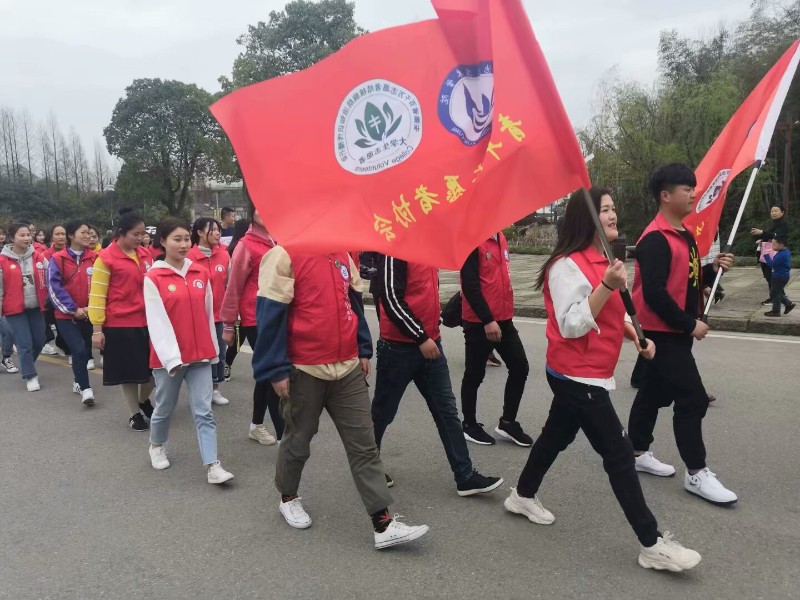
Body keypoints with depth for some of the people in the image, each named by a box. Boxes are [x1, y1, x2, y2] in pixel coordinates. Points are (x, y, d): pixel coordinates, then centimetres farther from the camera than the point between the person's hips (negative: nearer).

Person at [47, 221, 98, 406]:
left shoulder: (94, 258, 1)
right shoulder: (57, 259, -6)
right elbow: (54, 288, -9)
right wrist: (73, 309, -14)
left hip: (88, 314, 3)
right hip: (67, 315, -3)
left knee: (85, 350, 12)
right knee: (79, 349, -16)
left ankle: (79, 382, 34)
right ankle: (86, 388, -6)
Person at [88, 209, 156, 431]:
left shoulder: (145, 254, 7)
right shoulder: (106, 258, -9)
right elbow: (97, 295, -8)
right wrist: (97, 329, -10)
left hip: (147, 322, 5)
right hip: (121, 325, -5)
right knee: (129, 371, 7)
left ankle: (144, 400, 35)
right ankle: (134, 414, 24)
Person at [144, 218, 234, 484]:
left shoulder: (201, 274, 3)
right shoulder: (153, 278, -8)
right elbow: (157, 322, -13)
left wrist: (213, 349, 12)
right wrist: (171, 357, -20)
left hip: (200, 354, 3)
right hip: (168, 357, -2)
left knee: (204, 411, -1)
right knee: (165, 408, 16)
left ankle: (212, 466, -2)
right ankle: (156, 446, 42)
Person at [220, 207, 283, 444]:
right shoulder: (246, 246, -9)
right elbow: (234, 288, -7)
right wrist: (228, 325, -5)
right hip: (256, 320, -6)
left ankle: (257, 425, 34)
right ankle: (284, 436, 0)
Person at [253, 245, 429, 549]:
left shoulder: (341, 254, 9)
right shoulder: (284, 255, -12)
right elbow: (271, 314, -14)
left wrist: (364, 350, 13)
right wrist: (276, 370, -16)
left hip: (349, 368, 6)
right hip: (304, 370, -5)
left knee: (364, 444, 5)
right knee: (298, 440, 15)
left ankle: (383, 524, 10)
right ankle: (288, 498, 42)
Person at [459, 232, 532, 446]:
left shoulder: (501, 238, 12)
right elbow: (469, 284, -19)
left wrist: (506, 314, 19)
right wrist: (487, 319, -22)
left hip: (504, 320, 8)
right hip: (479, 323, -8)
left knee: (520, 367, 8)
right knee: (475, 375, 6)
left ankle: (507, 422, 23)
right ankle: (469, 425, 23)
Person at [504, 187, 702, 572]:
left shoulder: (602, 261, 11)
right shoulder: (568, 265, -20)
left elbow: (611, 312, 22)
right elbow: (571, 326, -25)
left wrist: (637, 337, 6)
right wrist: (607, 286, -31)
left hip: (583, 376, 10)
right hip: (577, 376, -10)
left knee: (558, 435, 21)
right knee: (619, 454, -5)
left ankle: (522, 496, 39)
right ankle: (652, 545, 4)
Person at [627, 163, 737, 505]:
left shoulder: (686, 235, 12)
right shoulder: (655, 239, -19)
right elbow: (654, 293, -25)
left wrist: (713, 269, 1)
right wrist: (689, 324, -19)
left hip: (676, 332, 10)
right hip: (663, 333, -10)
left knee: (654, 393, 16)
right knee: (693, 399, -7)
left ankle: (637, 453, 29)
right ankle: (696, 474, 4)